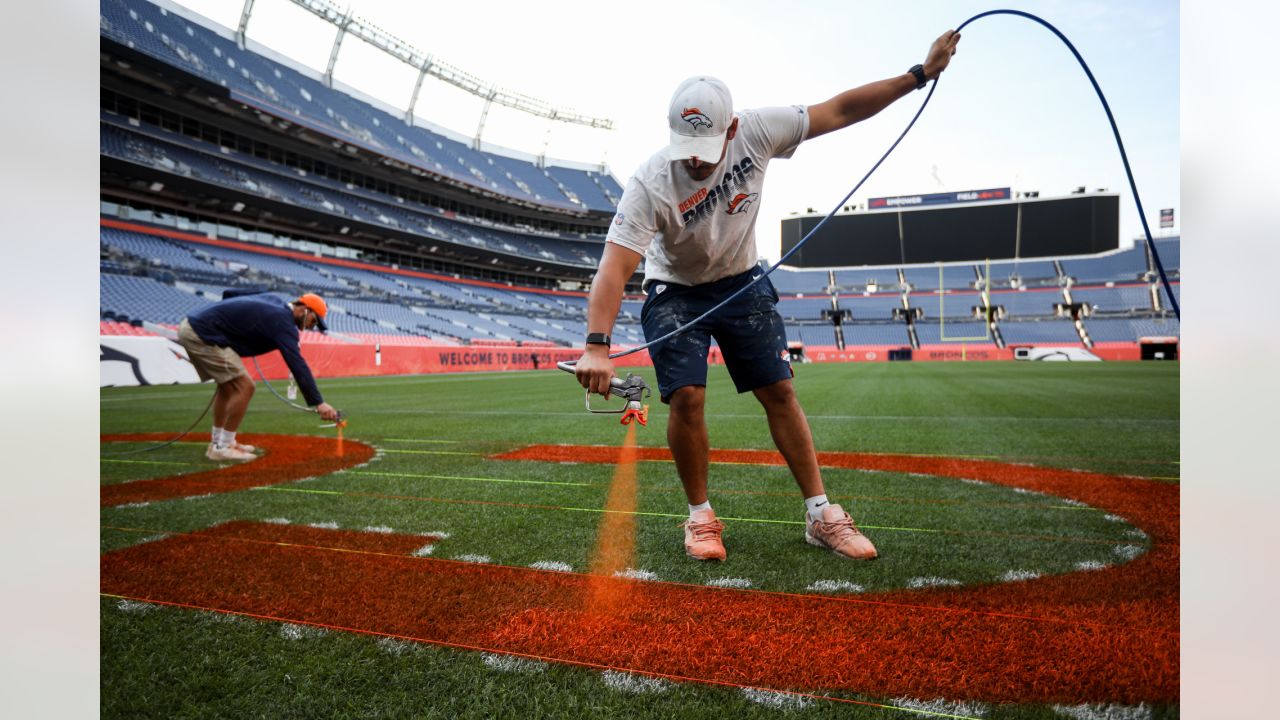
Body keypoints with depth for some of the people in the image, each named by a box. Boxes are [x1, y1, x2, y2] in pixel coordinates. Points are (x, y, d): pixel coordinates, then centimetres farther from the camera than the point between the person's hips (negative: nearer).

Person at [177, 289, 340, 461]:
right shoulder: (282, 320, -15)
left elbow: (229, 293, 23)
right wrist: (318, 403, -29)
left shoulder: (272, 300, 12)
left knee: (228, 385, 19)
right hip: (202, 335, -10)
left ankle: (218, 442, 26)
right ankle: (222, 448, -3)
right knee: (244, 386, -11)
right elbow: (297, 364, -24)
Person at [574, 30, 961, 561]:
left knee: (779, 392, -1)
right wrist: (597, 347, -48)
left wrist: (919, 74, -10)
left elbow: (839, 110, -10)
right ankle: (701, 517, 5)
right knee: (687, 398, -16)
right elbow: (615, 267, -37)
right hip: (675, 292, -2)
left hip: (742, 282, 3)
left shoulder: (756, 132, -20)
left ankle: (821, 516, 9)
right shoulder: (650, 183, -29)